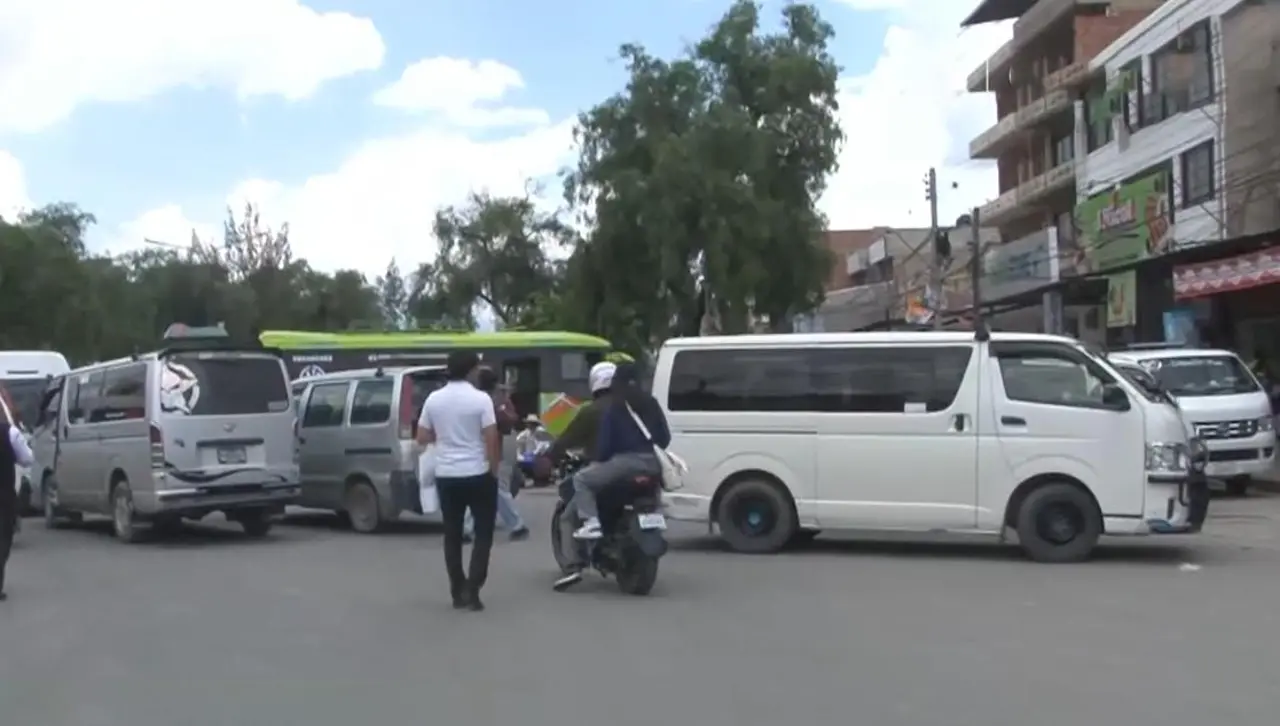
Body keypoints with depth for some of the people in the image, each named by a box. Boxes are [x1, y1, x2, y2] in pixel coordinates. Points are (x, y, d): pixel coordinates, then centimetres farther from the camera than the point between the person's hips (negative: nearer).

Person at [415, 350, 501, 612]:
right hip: (477, 474, -4)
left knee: (452, 534, 11)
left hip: (446, 475, 4)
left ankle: (458, 592, 13)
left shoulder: (434, 399, 1)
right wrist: (494, 470, 0)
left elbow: (422, 438, 6)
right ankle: (472, 589, -4)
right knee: (483, 533, 5)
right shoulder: (480, 399, -11)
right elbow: (491, 439, -13)